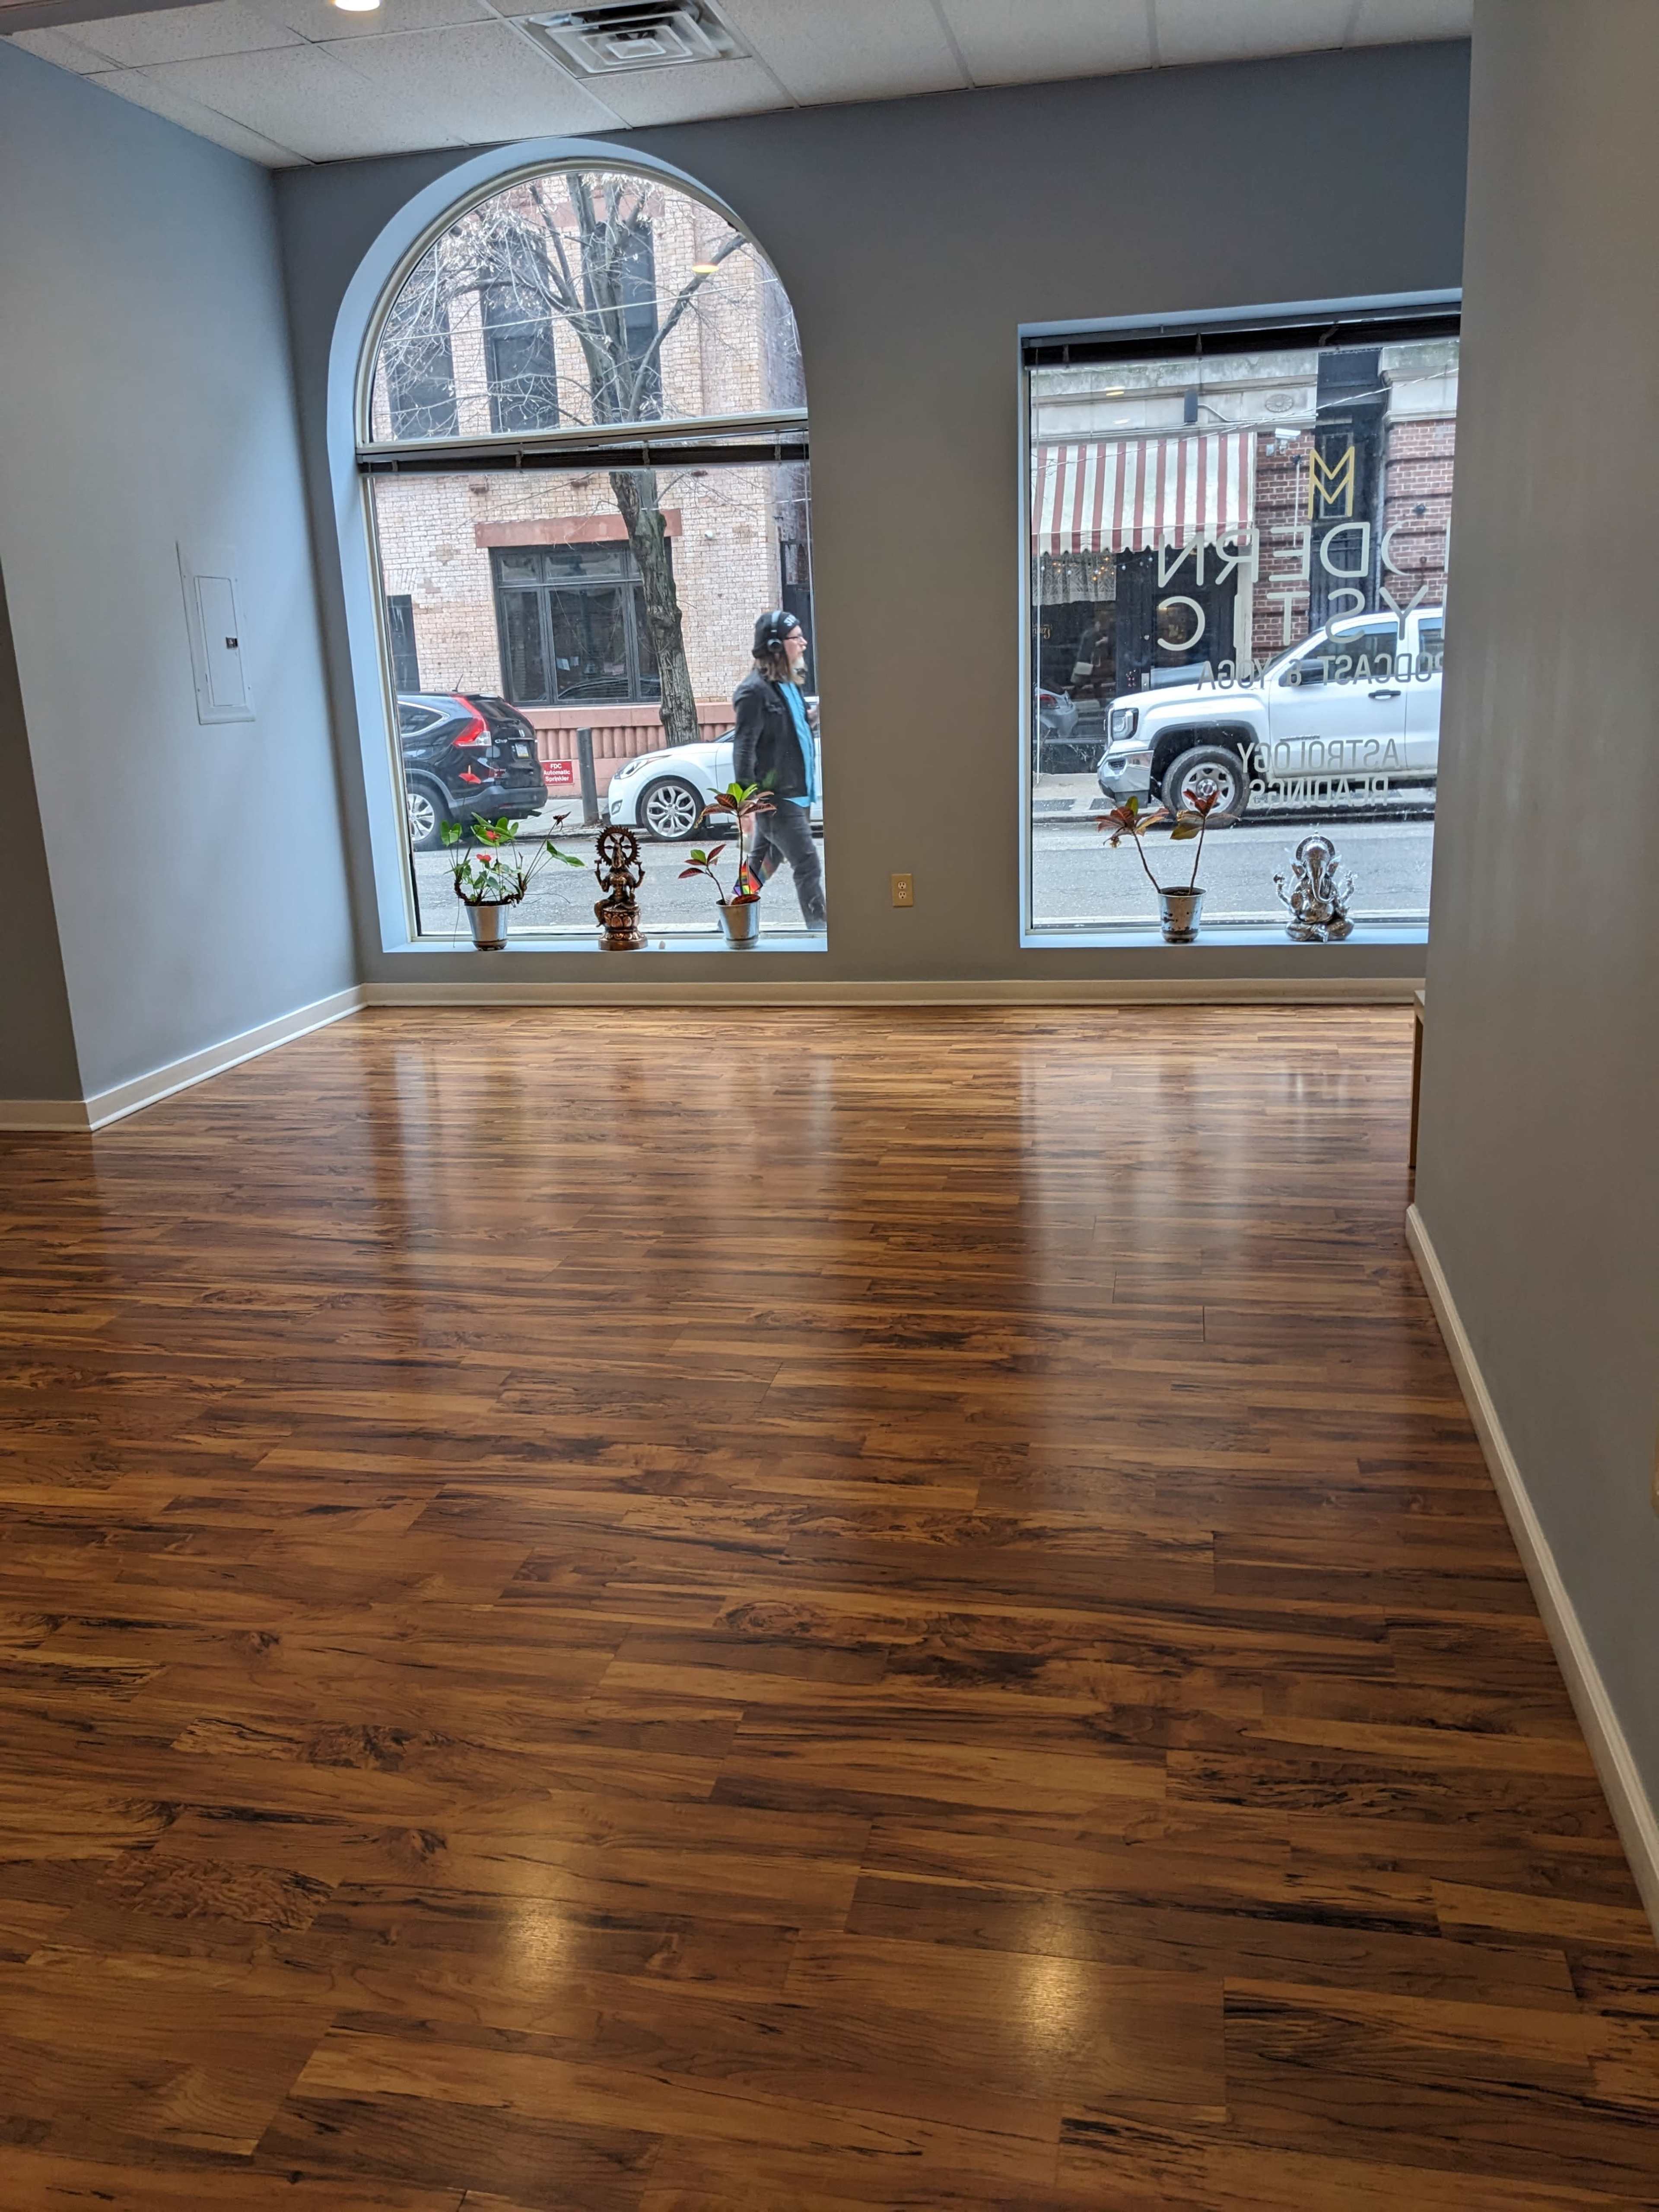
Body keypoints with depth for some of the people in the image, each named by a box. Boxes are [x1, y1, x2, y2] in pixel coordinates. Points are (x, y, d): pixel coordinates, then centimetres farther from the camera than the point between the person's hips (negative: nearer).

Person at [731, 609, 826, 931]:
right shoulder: (756, 691, -15)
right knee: (808, 866, -10)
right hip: (775, 799, -9)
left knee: (764, 862, 18)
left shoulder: (790, 684, 13)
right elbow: (743, 749, -18)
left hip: (796, 794, 9)